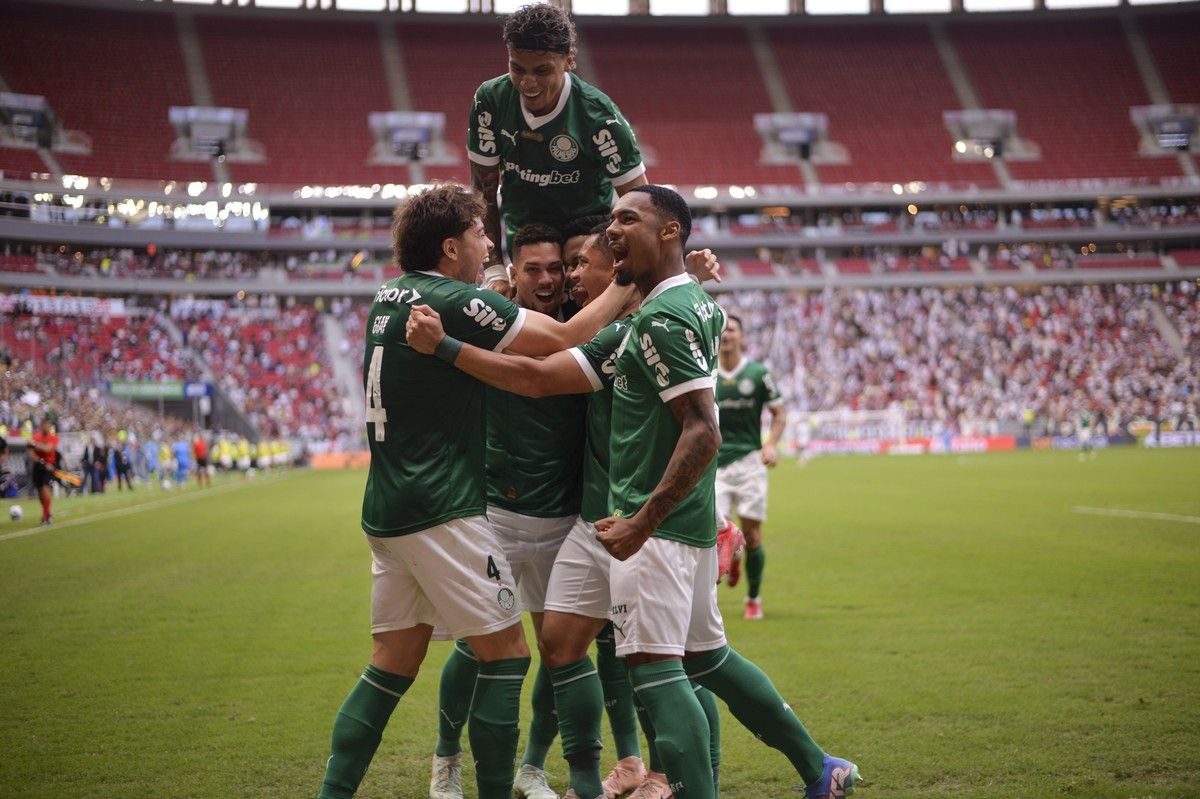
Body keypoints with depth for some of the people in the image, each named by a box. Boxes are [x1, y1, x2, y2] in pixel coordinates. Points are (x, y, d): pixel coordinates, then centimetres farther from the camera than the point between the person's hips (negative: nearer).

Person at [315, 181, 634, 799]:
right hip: (442, 512, -9)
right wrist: (625, 285, 3)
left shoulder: (391, 296, 12)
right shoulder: (454, 302, -13)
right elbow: (566, 337, -9)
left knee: (393, 664, 12)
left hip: (388, 514, 9)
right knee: (505, 655, -1)